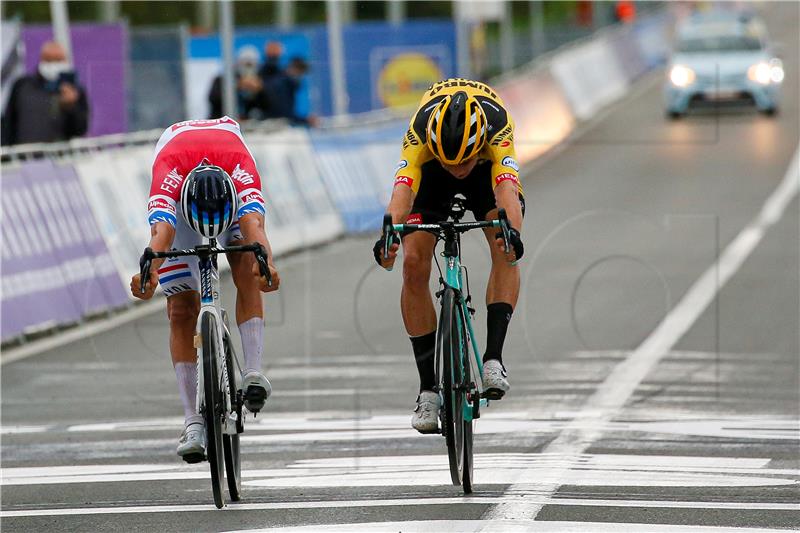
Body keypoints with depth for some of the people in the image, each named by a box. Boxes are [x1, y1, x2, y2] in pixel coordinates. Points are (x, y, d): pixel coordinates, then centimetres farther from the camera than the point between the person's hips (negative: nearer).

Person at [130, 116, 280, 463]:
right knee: (181, 310, -8)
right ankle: (192, 422, -9)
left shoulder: (241, 167, -42)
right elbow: (162, 231, -57)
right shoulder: (168, 172, -43)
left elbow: (253, 224, -56)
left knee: (246, 272, -29)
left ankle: (253, 372, -33)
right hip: (179, 198, 0)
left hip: (233, 194, 0)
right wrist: (150, 271, -77)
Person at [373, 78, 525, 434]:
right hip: (431, 173, 0)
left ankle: (493, 359, -26)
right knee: (414, 266, -16)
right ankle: (428, 387, -9)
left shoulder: (496, 127, -41)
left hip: (488, 166, 0)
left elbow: (507, 190, -54)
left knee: (505, 251, -28)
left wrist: (512, 233, -74)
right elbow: (402, 192, -53)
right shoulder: (420, 134, -40)